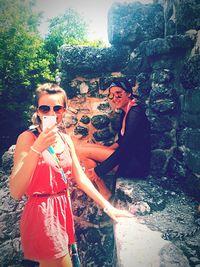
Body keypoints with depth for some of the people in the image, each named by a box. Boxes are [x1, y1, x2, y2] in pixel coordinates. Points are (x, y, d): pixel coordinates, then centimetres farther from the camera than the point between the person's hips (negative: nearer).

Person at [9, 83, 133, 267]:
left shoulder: (65, 138, 3)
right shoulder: (28, 138, -14)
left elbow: (81, 178, 7)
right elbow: (16, 192, -22)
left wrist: (108, 207, 4)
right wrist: (37, 148, -32)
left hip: (63, 210, 6)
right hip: (41, 213, -6)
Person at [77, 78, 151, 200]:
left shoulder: (135, 113, -19)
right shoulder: (125, 112, 10)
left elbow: (125, 148, -22)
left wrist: (98, 170, -17)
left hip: (137, 165, -10)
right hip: (129, 158, 10)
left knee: (83, 152, -13)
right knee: (86, 147, 6)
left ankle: (104, 193, -4)